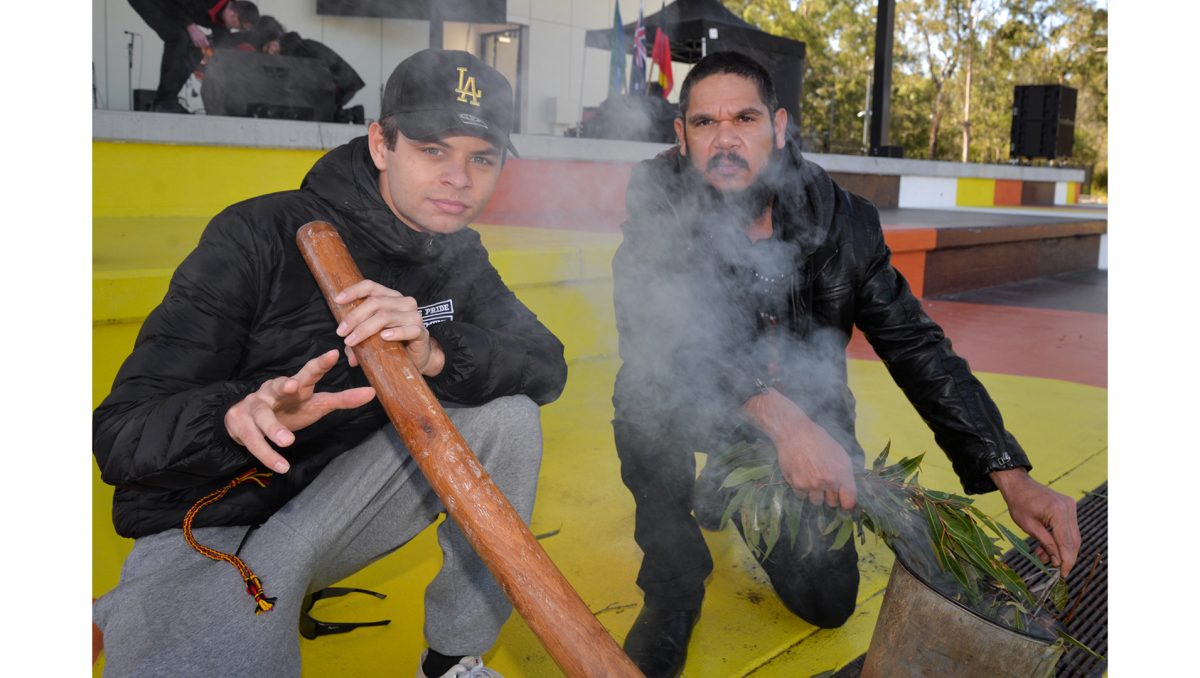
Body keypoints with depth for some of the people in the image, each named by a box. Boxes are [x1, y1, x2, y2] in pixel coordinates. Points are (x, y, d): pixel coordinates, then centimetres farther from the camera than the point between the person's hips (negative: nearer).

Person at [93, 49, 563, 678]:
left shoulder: (459, 259, 1)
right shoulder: (259, 237, -18)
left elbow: (548, 366, -10)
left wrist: (437, 353, -30)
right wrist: (238, 414, -43)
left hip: (343, 500, 6)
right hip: (206, 527, -5)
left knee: (508, 415, -14)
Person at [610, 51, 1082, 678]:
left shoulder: (841, 220, -13)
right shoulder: (658, 200, -19)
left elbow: (917, 348, -11)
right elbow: (650, 330, -34)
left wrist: (1012, 477, -23)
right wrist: (776, 414, -49)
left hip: (805, 426, 2)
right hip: (694, 418, -2)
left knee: (827, 601, -2)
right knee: (645, 392, -34)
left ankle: (735, 500, 30)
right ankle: (673, 587, -9)